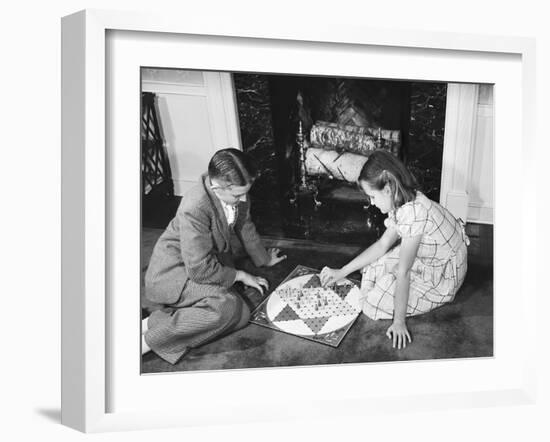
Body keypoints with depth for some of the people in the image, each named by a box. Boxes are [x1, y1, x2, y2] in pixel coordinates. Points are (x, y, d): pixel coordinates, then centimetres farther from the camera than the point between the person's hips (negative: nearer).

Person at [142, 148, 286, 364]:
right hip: (175, 270, -8)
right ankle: (146, 341, -20)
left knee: (241, 314, -14)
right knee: (225, 307, -31)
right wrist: (240, 275, -13)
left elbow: (246, 228, 12)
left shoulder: (237, 195, -9)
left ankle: (154, 322, -10)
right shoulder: (195, 208, -32)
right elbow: (200, 271, -27)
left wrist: (264, 258, 25)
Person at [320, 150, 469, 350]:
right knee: (372, 269, 6)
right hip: (429, 258, 8)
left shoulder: (413, 213, -34)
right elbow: (383, 244, 4)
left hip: (444, 276, -8)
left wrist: (399, 322, -20)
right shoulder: (404, 202, -5)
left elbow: (403, 272, -29)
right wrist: (342, 272, 4)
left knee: (374, 304, -10)